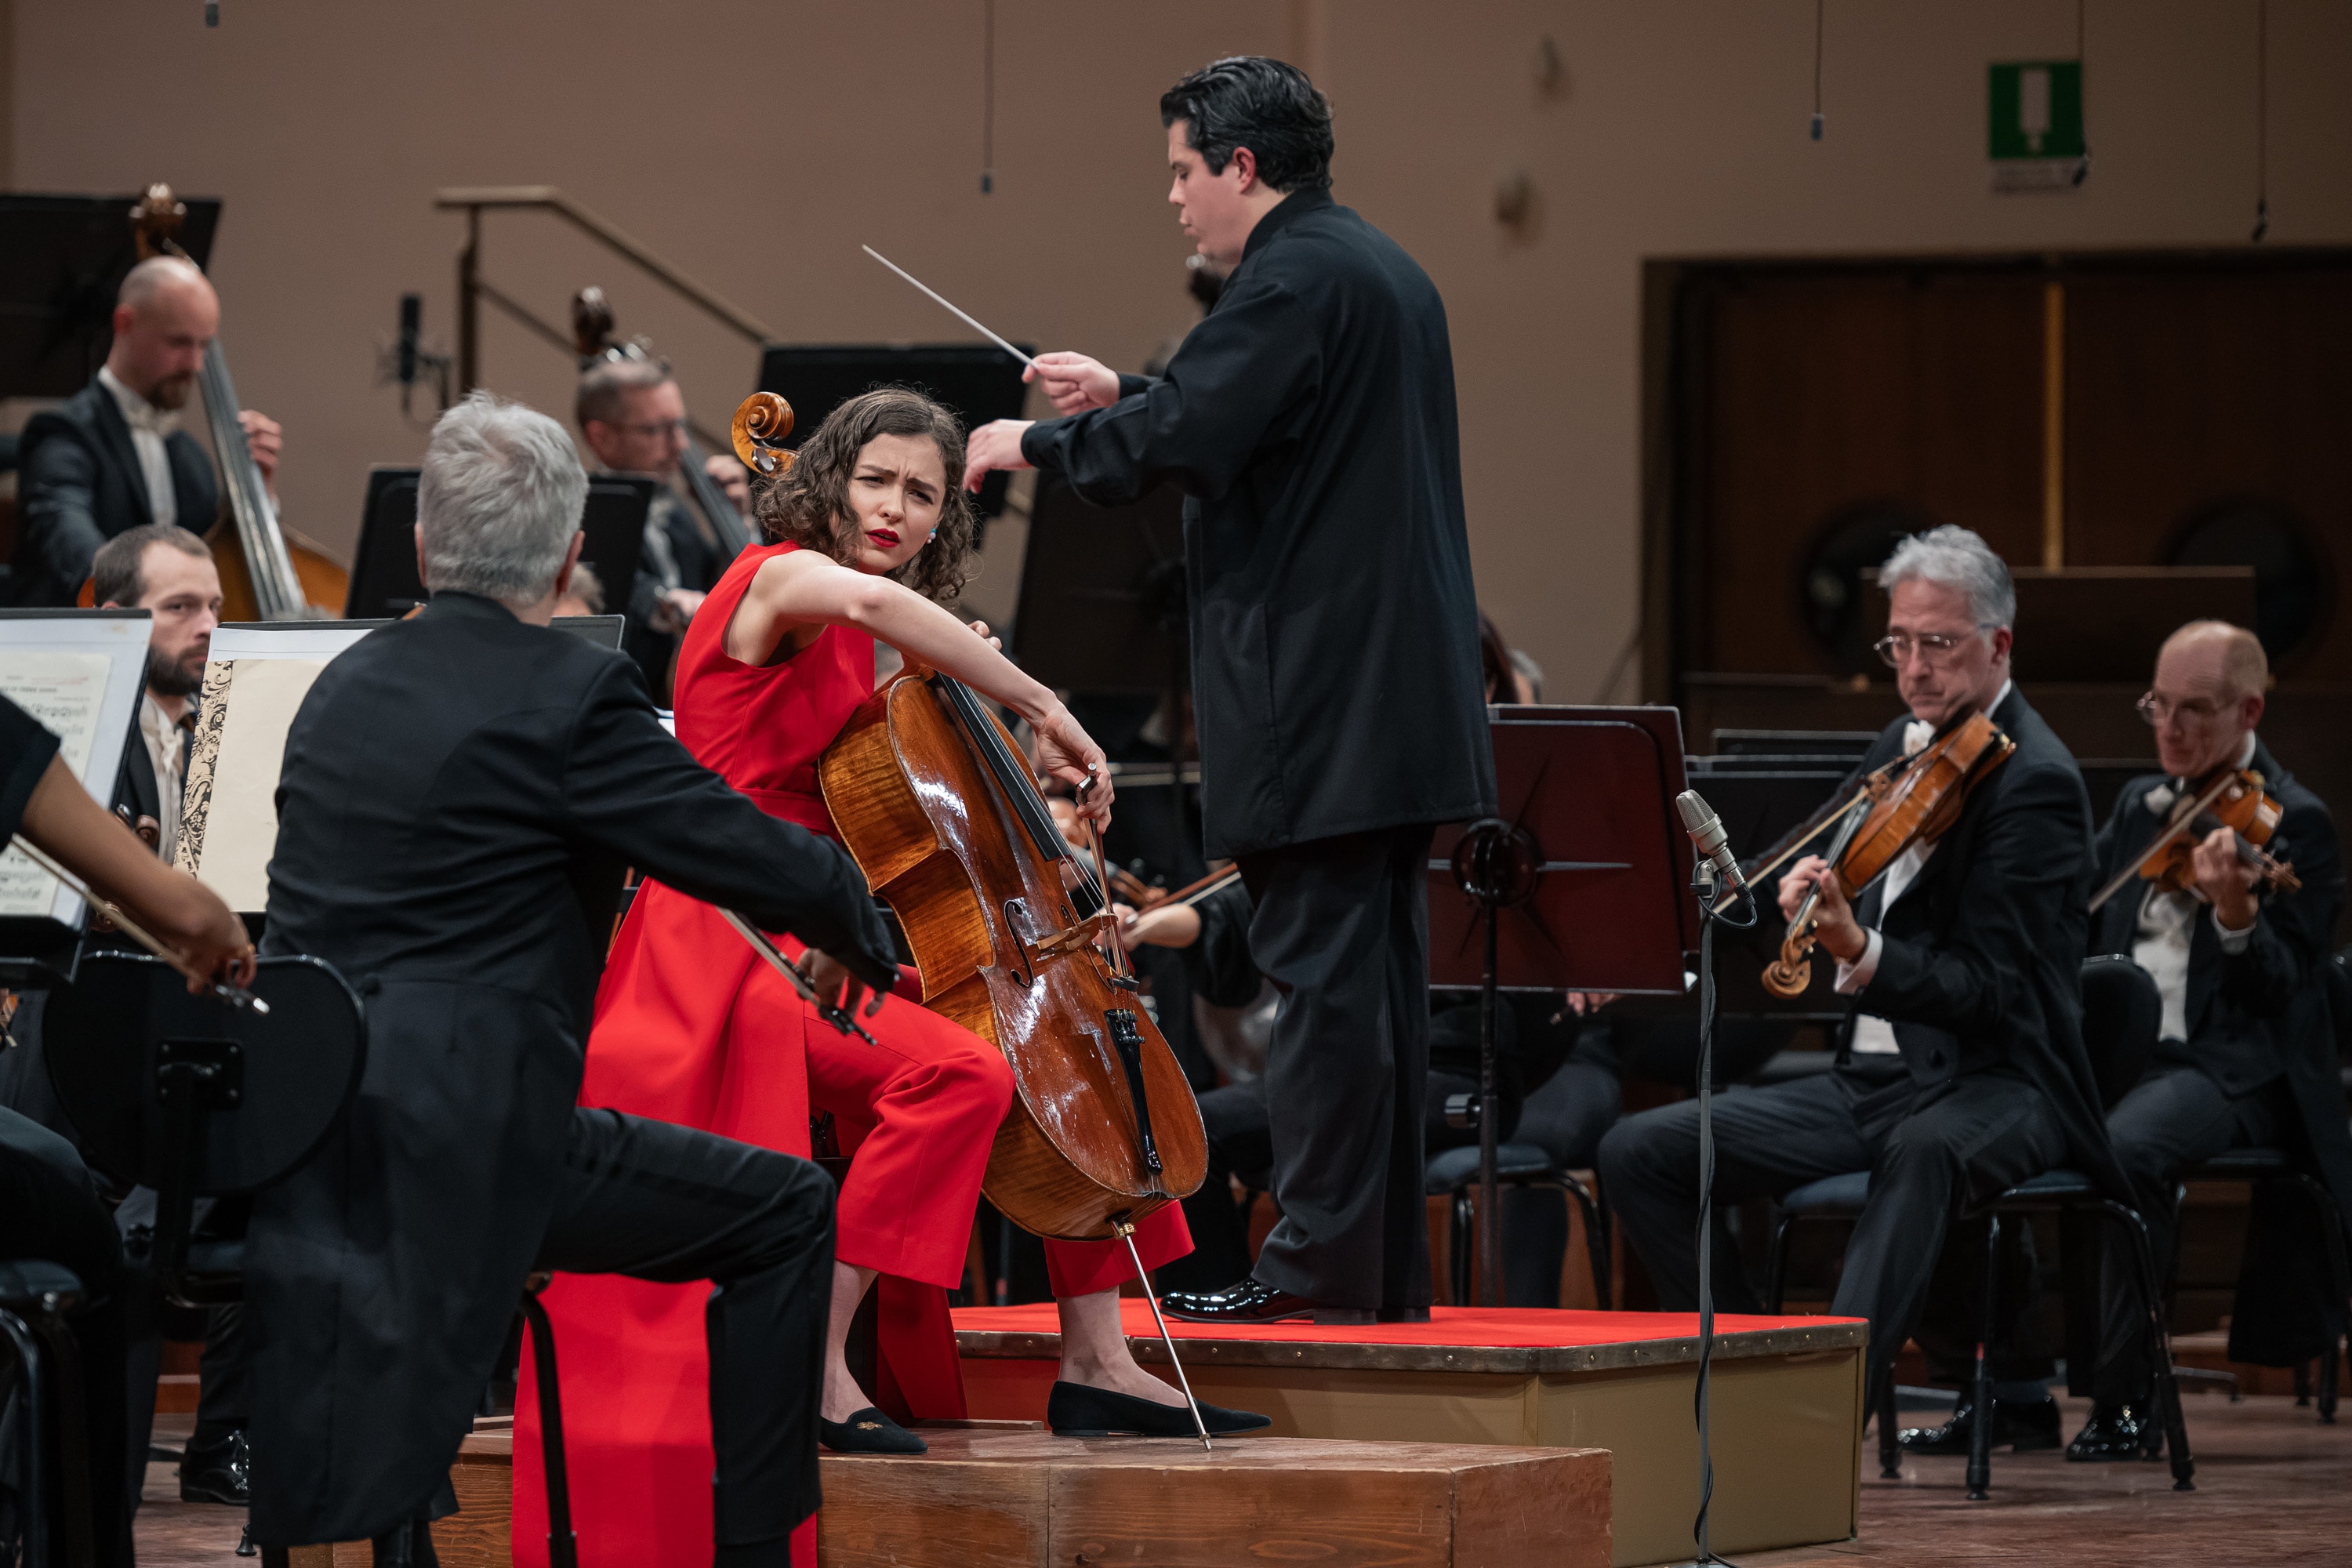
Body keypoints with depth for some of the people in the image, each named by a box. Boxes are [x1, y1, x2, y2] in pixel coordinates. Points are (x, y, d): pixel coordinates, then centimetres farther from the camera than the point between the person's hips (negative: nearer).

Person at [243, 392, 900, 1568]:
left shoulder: (344, 687, 13)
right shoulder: (569, 691, -10)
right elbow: (762, 860, -8)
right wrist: (865, 940, 14)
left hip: (306, 1154, 8)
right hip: (466, 1143, -8)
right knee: (786, 1214, 4)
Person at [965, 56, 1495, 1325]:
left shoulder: (1293, 279, -14)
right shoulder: (1385, 271, 19)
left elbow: (1177, 444, -21)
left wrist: (1037, 443, -6)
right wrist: (1125, 396, 25)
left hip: (1319, 693, -10)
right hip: (1401, 693, 10)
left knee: (1322, 973, -9)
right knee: (1377, 970, 11)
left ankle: (1320, 1260, -8)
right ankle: (1389, 1264, 14)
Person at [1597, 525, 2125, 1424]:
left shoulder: (2034, 781, -12)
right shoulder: (1904, 747, 14)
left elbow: (1988, 989, -20)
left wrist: (1861, 950, -37)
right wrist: (1804, 887, -5)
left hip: (1993, 1088, -8)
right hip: (1870, 1077, 8)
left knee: (1924, 1148, -44)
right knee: (1637, 1153, -5)